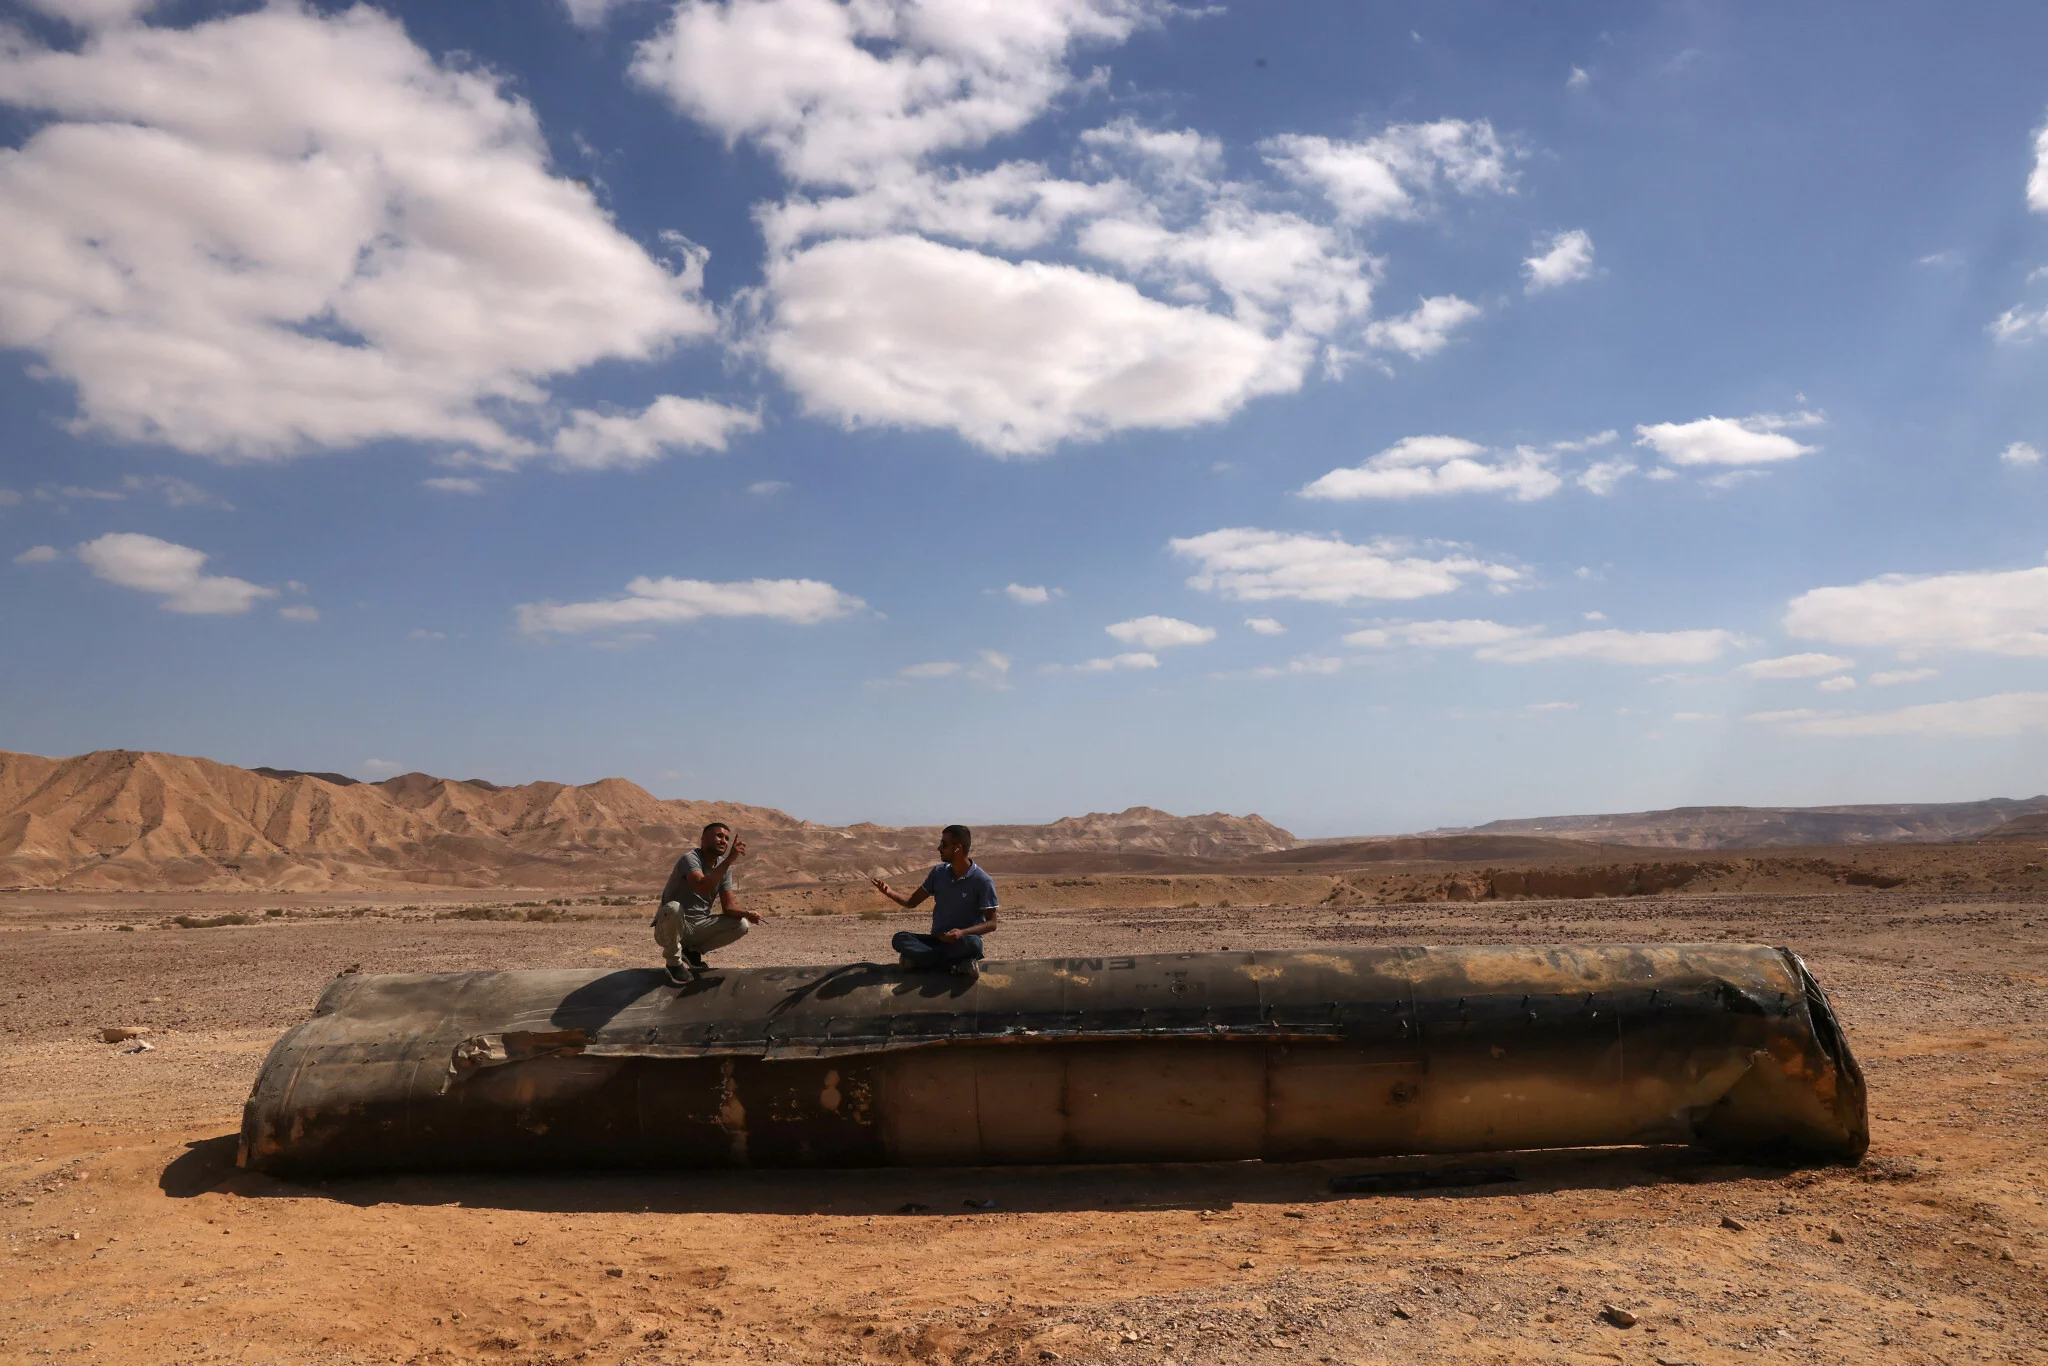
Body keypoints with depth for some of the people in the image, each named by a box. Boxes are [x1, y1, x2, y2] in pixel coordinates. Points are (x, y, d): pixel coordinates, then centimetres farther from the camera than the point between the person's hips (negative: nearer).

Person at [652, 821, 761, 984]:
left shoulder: (724, 866, 3)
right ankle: (674, 962, -12)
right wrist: (729, 860, -43)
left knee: (741, 924, -11)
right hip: (669, 929, -6)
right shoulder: (690, 859, -19)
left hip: (698, 927, 6)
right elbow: (701, 888, -39)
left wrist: (747, 914, -20)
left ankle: (692, 951, 8)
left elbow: (728, 905, 1)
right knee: (673, 908, -39)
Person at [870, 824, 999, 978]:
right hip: (937, 940, 5)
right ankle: (956, 964, -28)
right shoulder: (939, 873, 6)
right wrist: (889, 893, -7)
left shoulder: (983, 881, -10)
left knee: (973, 944, -39)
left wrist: (963, 932, -25)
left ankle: (920, 959, -24)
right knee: (900, 939, -22)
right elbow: (912, 902, 12)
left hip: (962, 941, -5)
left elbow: (991, 923, -10)